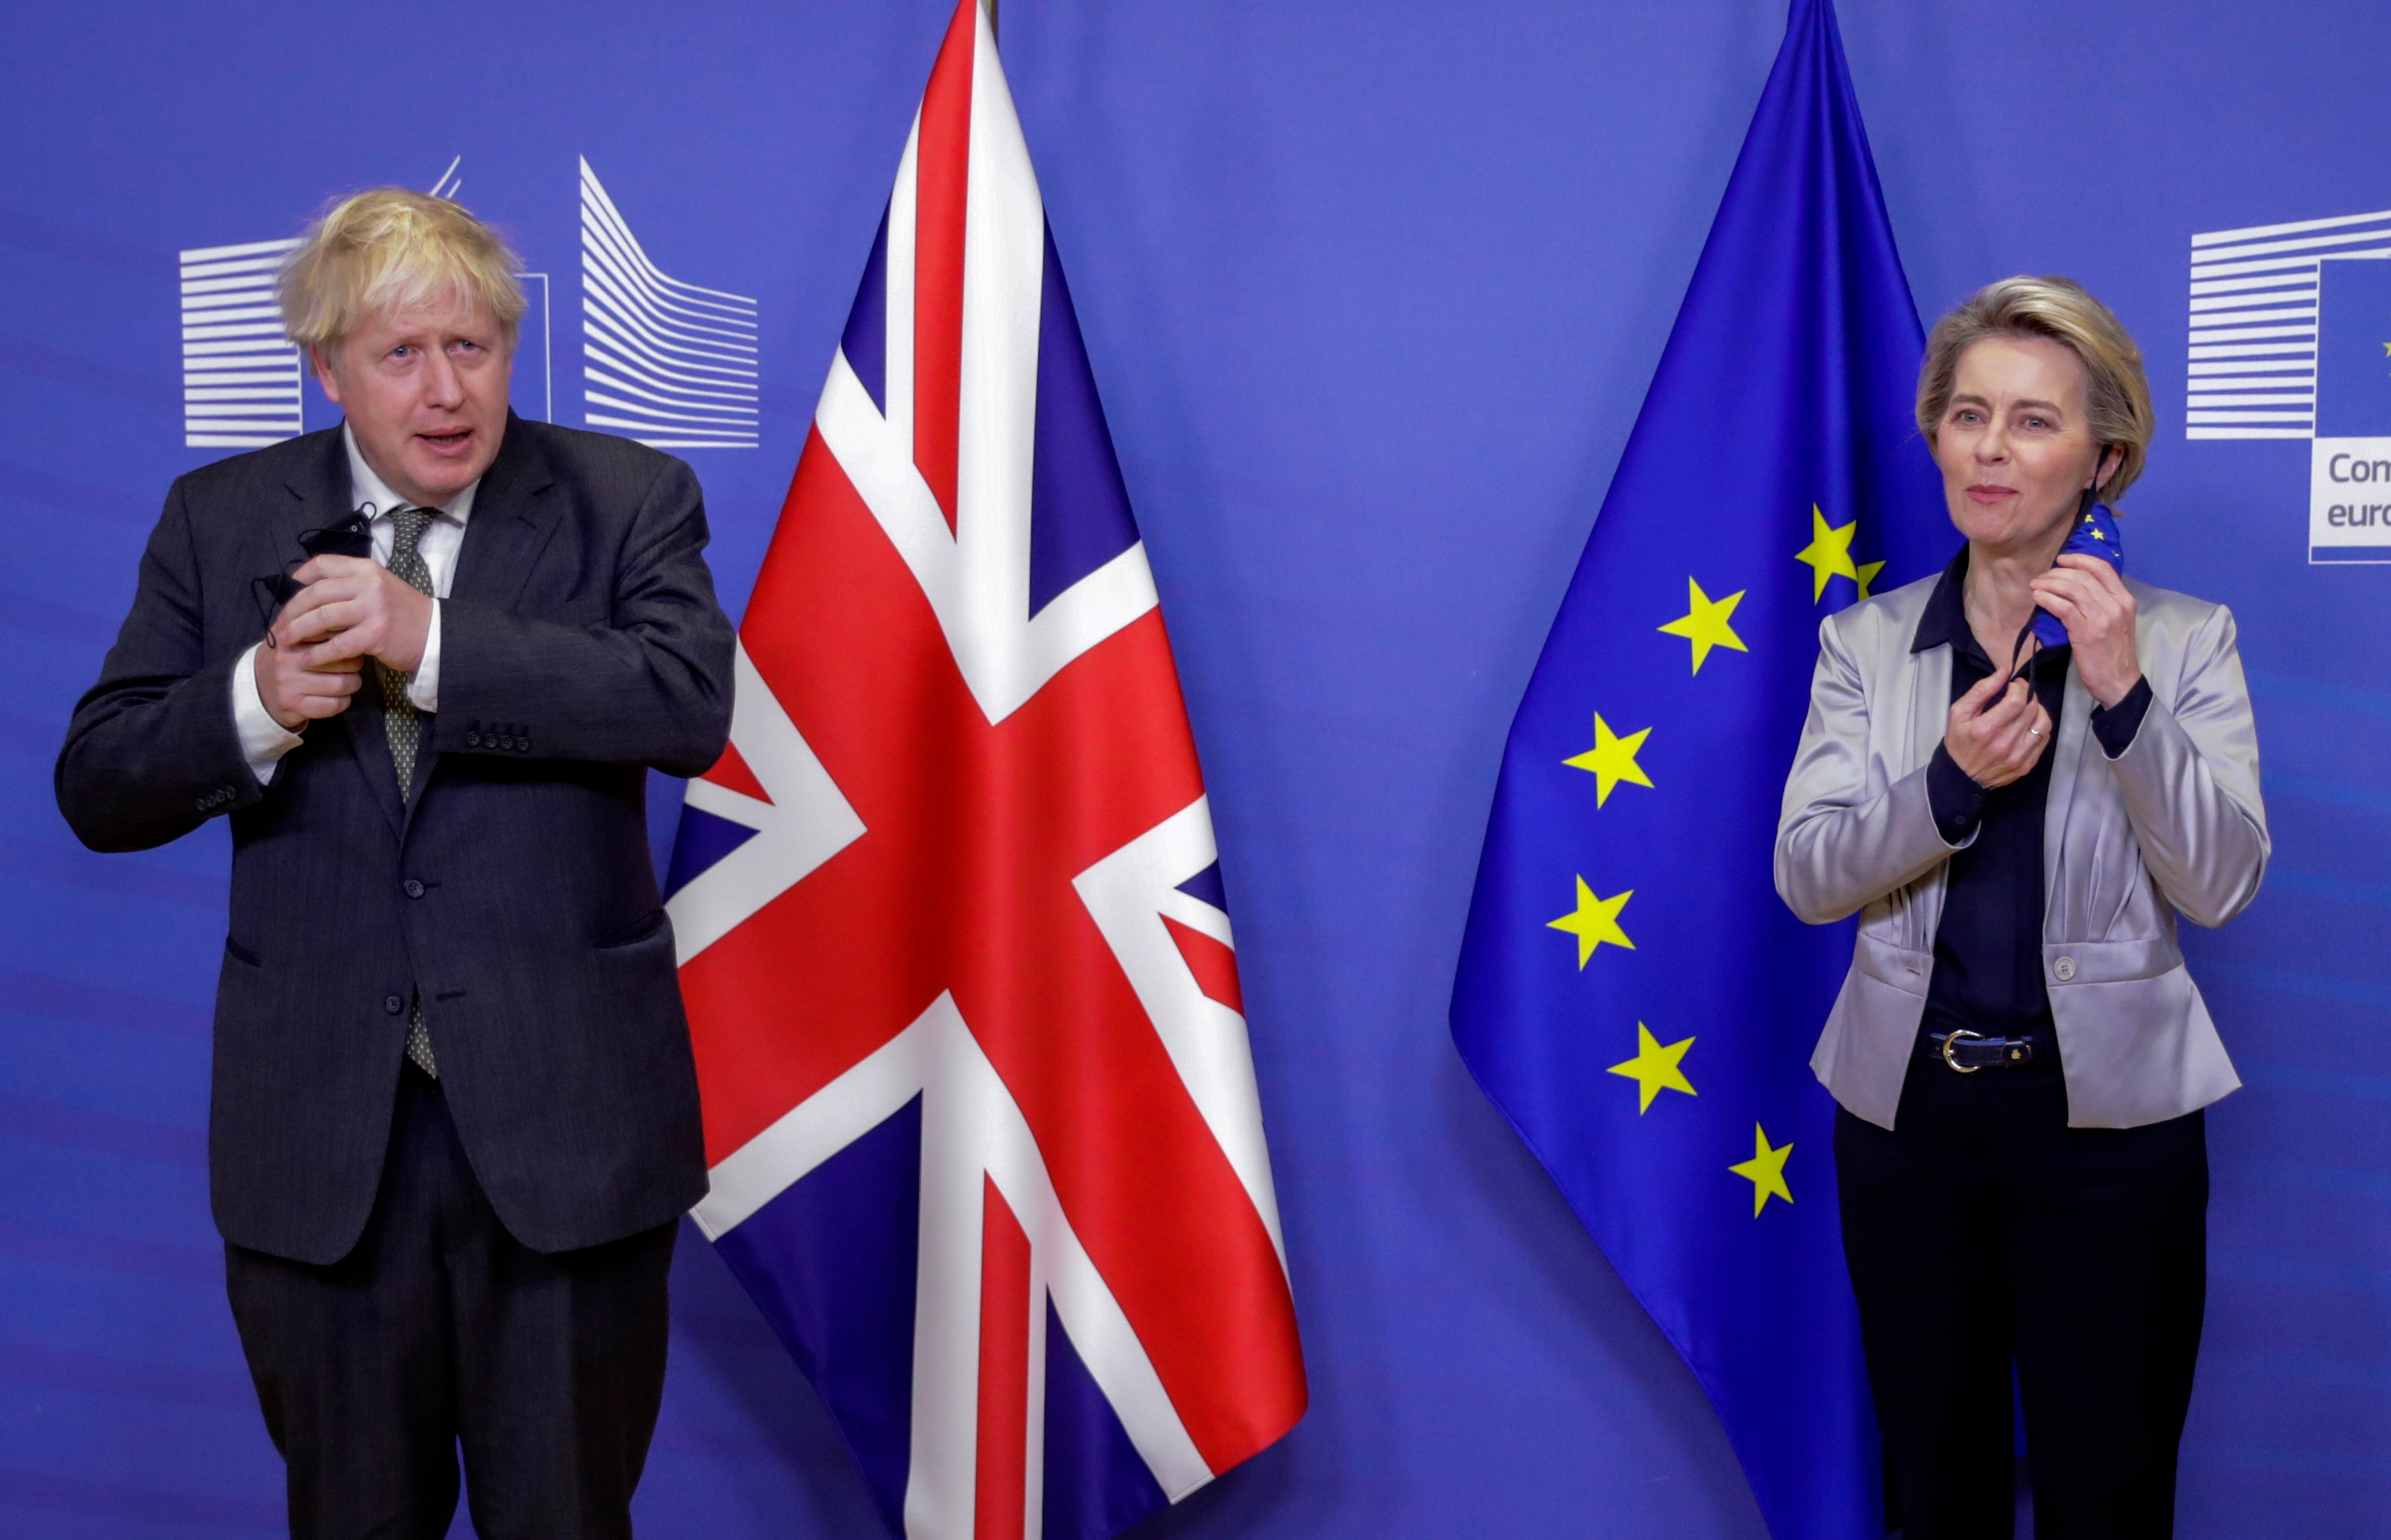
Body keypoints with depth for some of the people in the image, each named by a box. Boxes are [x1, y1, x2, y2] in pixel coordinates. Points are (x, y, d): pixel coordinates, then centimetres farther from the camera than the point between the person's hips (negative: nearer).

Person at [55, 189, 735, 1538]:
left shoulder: (627, 501, -1)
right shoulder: (222, 520, 6)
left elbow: (691, 701, -19)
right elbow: (98, 790, 3)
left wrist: (430, 643, -24)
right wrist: (253, 704, -16)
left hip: (562, 1117, -2)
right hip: (318, 1132, 2)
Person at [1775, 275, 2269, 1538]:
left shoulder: (2182, 639, -1)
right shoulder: (1867, 642, 4)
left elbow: (2221, 885, -9)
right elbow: (1804, 878, -4)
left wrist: (2122, 697, -20)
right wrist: (1949, 784, -21)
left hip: (2108, 1114, -1)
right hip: (1908, 1104, 2)